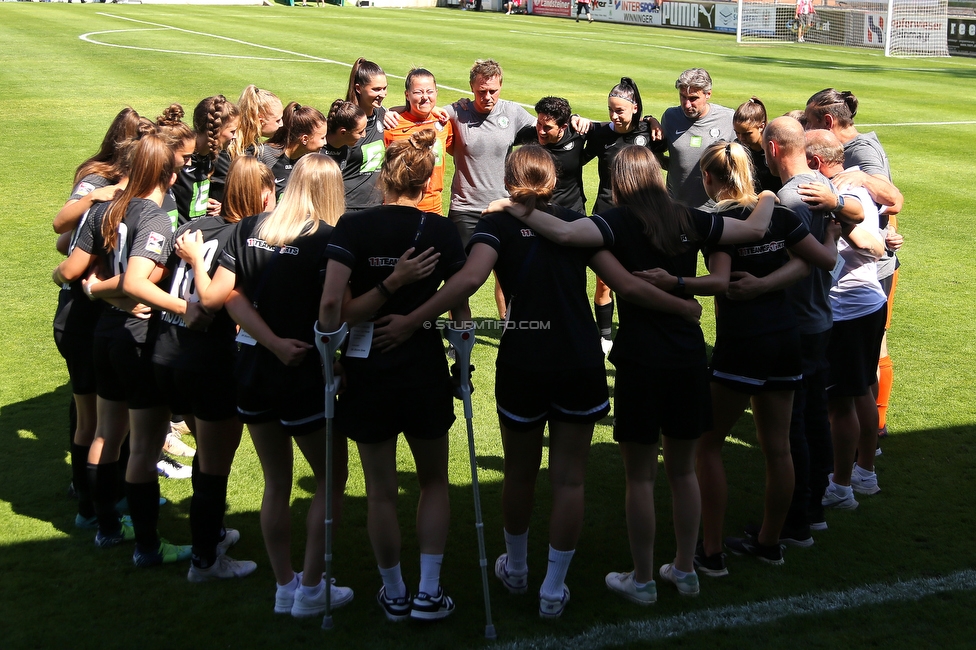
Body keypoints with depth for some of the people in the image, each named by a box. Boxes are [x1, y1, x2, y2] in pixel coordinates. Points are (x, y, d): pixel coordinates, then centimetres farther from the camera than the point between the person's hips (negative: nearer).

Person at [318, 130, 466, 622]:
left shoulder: (352, 227, -8)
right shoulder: (442, 232, -5)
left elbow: (332, 307, -19)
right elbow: (461, 308, -3)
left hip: (366, 373, -1)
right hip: (425, 369, 1)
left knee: (381, 491, 13)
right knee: (433, 481, 19)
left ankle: (394, 595, 25)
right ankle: (429, 593, 16)